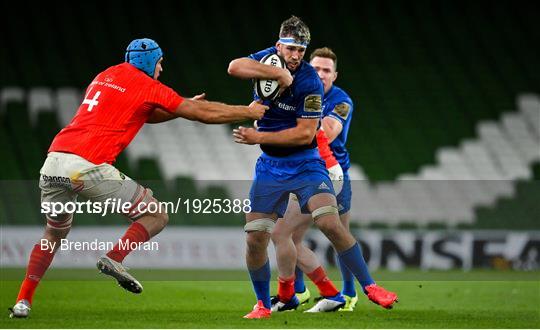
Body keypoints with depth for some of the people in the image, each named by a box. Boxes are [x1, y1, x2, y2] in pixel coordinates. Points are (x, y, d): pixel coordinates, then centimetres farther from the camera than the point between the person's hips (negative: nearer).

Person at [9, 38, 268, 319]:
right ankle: (114, 259, -15)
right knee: (156, 217, 6)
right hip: (86, 167, -7)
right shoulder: (147, 87, 4)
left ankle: (23, 301, 18)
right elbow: (205, 114, 9)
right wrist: (249, 113, 19)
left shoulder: (105, 76, 25)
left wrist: (185, 107, 33)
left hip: (54, 160, 7)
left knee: (54, 234, 27)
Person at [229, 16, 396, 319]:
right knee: (255, 238, -3)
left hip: (305, 163, -4)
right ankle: (263, 304, 15)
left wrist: (259, 137, -21)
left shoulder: (310, 83, -17)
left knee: (330, 223, -21)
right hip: (269, 166, 4)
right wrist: (277, 73, -30)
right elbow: (234, 67, -22)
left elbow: (305, 134, -19)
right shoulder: (269, 59, -3)